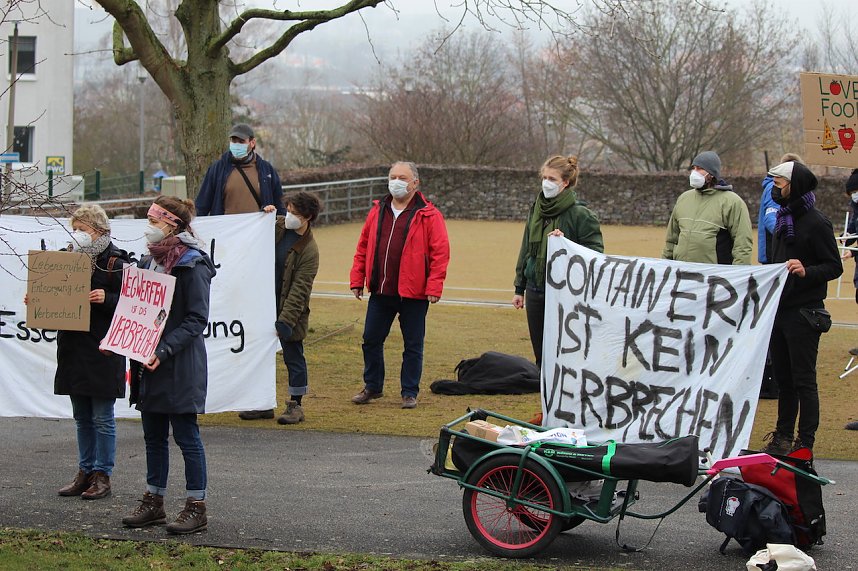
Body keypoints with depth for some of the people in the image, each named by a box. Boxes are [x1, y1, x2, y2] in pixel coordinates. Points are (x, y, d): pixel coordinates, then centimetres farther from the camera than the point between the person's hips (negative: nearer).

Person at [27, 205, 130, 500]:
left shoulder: (115, 262, -8)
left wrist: (106, 299, -25)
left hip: (102, 350, -6)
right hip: (73, 348, 7)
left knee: (102, 418, 0)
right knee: (82, 417, 13)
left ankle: (102, 476, 7)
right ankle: (85, 472, 21)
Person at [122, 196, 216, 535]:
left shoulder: (192, 265, -13)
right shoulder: (150, 261, 12)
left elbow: (197, 320, -16)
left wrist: (164, 351, -24)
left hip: (181, 366, -8)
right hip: (149, 363, 8)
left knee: (186, 436, -2)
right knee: (153, 436, 13)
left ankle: (196, 507, 5)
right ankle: (154, 502, 22)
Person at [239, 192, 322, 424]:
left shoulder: (308, 250, -16)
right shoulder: (278, 226, 2)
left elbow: (299, 290, -19)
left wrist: (285, 321, -24)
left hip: (289, 309, -7)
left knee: (293, 357, 3)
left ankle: (295, 405, 14)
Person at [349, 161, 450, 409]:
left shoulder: (428, 215, -5)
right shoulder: (377, 212, 9)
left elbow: (440, 253, -9)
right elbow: (363, 247, 13)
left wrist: (434, 287, -15)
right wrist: (357, 280, 8)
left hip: (414, 295, -4)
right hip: (380, 292, 4)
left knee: (413, 345, 4)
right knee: (371, 340, 10)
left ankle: (409, 392, 15)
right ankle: (372, 387, 25)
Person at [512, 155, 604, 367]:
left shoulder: (580, 214, -9)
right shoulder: (536, 210, 10)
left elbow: (596, 253, -10)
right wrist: (519, 288, 19)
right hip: (535, 291, 6)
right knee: (540, 356, 11)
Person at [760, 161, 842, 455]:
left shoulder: (816, 223, -12)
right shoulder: (784, 219, 14)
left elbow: (835, 267, -13)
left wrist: (806, 271, -28)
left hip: (803, 313, -8)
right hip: (779, 308, 8)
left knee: (803, 380, -4)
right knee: (783, 378, 14)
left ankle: (805, 442, -1)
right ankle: (783, 436, 21)